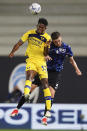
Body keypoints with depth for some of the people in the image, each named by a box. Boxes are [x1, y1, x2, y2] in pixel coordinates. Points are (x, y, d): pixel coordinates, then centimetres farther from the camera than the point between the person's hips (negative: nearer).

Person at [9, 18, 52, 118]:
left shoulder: (47, 38, 1)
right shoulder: (30, 33, 4)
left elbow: (45, 54, -2)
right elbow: (19, 43, 6)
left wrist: (46, 47, -21)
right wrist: (13, 52, -8)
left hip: (41, 61, 0)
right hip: (31, 60, 0)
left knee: (45, 83, -7)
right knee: (29, 75, -30)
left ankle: (48, 109, -4)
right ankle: (26, 95, -57)